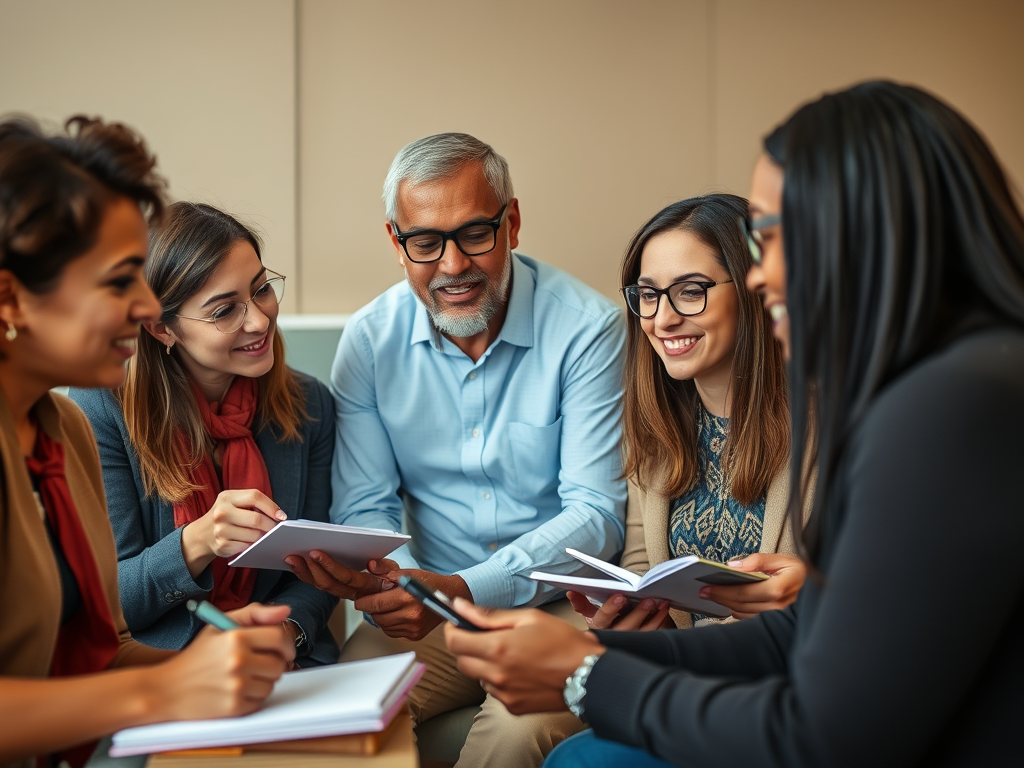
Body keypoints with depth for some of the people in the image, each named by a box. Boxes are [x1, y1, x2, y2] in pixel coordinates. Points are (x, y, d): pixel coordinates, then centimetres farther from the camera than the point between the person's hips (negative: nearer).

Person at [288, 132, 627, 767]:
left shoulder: (587, 328, -12)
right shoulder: (370, 341, 0)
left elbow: (597, 512, -14)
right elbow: (364, 507, 3)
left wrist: (465, 589, -28)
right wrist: (405, 576, -22)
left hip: (562, 601, -2)